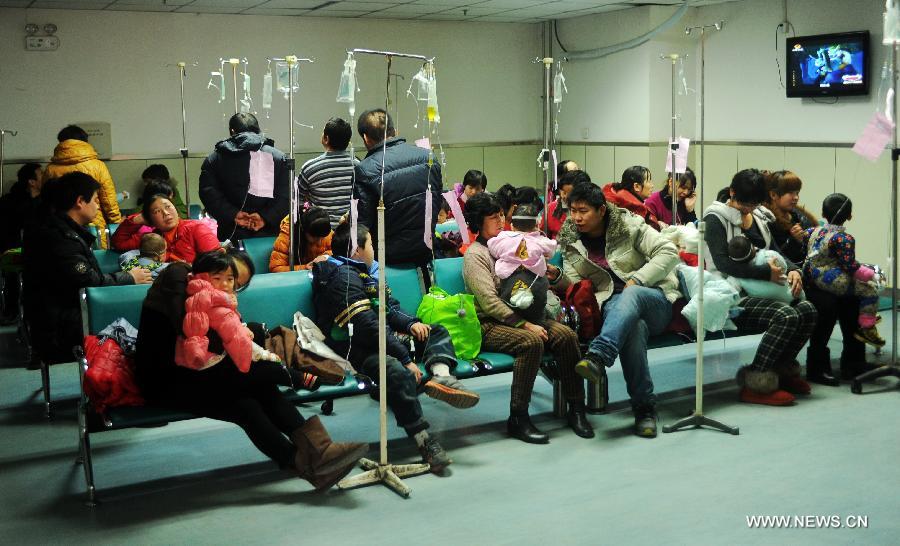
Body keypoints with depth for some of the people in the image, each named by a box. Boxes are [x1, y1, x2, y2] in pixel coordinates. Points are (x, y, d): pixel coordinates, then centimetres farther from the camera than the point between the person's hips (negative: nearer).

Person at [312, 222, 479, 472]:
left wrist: (411, 323, -1)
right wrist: (406, 359, -23)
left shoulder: (364, 271, 18)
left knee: (436, 331, 10)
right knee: (398, 373, -38)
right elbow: (368, 326, -22)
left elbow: (390, 309, 22)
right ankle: (424, 441, -33)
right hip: (355, 348, -11)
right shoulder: (344, 275, -13)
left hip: (382, 338, 11)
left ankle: (441, 376, -22)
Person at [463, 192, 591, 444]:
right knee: (532, 341, -33)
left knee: (566, 334, -20)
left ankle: (576, 409, -11)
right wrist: (524, 325, -22)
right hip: (489, 325, -6)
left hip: (521, 317, 6)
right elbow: (489, 302, -15)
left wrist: (553, 274, -6)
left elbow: (565, 286, 18)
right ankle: (518, 418, -24)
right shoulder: (475, 255, -1)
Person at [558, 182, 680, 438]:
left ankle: (597, 358, -57)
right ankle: (644, 407, -34)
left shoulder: (629, 225, -1)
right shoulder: (570, 243, 10)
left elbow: (669, 252, -7)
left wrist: (637, 280, -16)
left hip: (654, 300, -1)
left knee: (630, 295, -40)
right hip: (613, 304, 1)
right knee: (633, 326, -37)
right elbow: (574, 285, 5)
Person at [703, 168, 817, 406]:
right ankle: (756, 383, -18)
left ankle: (783, 369, 5)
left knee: (807, 310, -15)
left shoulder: (759, 217, 20)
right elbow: (723, 263, -17)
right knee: (787, 315, -27)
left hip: (759, 293, 8)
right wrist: (766, 272, -21)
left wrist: (792, 270, -2)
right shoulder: (716, 219, -4)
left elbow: (775, 252, 21)